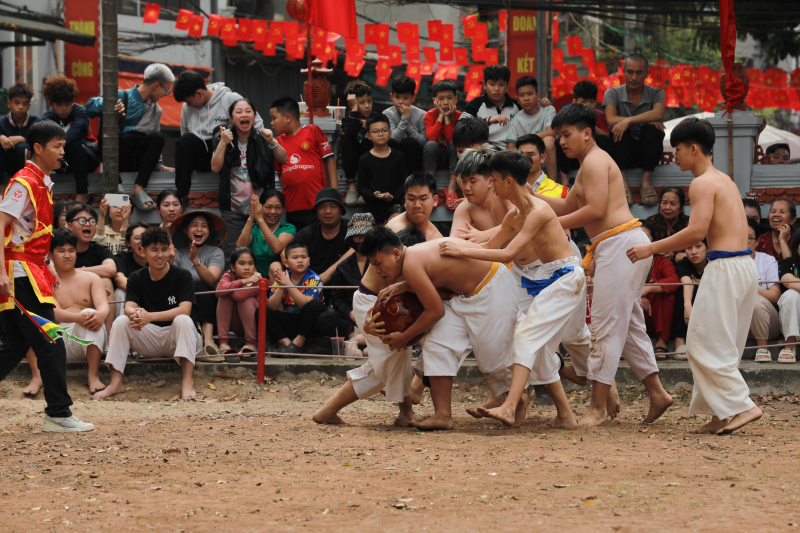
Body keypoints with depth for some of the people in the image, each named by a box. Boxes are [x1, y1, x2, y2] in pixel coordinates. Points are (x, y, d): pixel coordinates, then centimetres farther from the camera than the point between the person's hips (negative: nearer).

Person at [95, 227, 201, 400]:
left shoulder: (182, 276, -7)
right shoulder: (136, 278, 4)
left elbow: (184, 310, -20)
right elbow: (129, 307, -10)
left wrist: (150, 316, -34)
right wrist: (136, 314, -38)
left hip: (176, 338, -3)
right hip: (149, 340, 3)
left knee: (183, 321, -33)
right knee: (120, 321, -19)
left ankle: (187, 382, -42)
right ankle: (116, 383, -22)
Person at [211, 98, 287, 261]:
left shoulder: (261, 138, 6)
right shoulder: (223, 138, 4)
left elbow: (283, 159, -3)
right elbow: (215, 167, -6)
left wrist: (272, 142, -19)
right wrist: (223, 143, -17)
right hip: (233, 209, 0)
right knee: (231, 255, -4)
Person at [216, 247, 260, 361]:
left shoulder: (256, 278, -20)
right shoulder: (229, 276, -10)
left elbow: (239, 295, -37)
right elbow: (219, 290, -34)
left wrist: (229, 287, -19)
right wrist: (243, 281, -36)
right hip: (237, 326, 3)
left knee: (245, 299, -30)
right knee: (224, 297, -22)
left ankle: (251, 345, -27)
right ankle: (223, 344, -28)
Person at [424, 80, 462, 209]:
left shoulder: (459, 116, -9)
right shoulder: (430, 115, -8)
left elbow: (452, 140, -22)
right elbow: (431, 138, -25)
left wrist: (447, 118, -23)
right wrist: (441, 116, -24)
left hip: (452, 157, 0)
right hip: (436, 157, 0)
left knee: (456, 145, -31)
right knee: (431, 145, -32)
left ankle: (451, 189, -32)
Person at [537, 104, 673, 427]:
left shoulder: (594, 161, -8)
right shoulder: (590, 164, 25)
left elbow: (596, 209, -17)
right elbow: (568, 206, 28)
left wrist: (553, 224, -10)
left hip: (620, 242, -11)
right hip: (620, 246, 11)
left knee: (606, 326, -10)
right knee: (629, 325, 15)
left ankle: (599, 406, -10)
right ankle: (656, 393, 17)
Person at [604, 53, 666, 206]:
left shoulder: (656, 93, 3)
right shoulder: (613, 93, 3)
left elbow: (658, 114, -21)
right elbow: (611, 119, -16)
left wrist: (628, 121, -32)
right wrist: (645, 120, -22)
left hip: (646, 153, 0)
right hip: (624, 153, 0)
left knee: (652, 130, -30)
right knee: (619, 129, -30)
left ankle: (646, 182, -28)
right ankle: (623, 183, -33)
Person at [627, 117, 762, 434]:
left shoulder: (702, 184, -9)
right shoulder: (725, 181, 19)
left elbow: (697, 231, -20)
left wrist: (651, 249, -12)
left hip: (724, 267, -10)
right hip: (746, 264, 10)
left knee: (706, 344, -5)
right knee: (724, 346, 13)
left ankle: (741, 406, -10)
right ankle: (722, 414, 12)